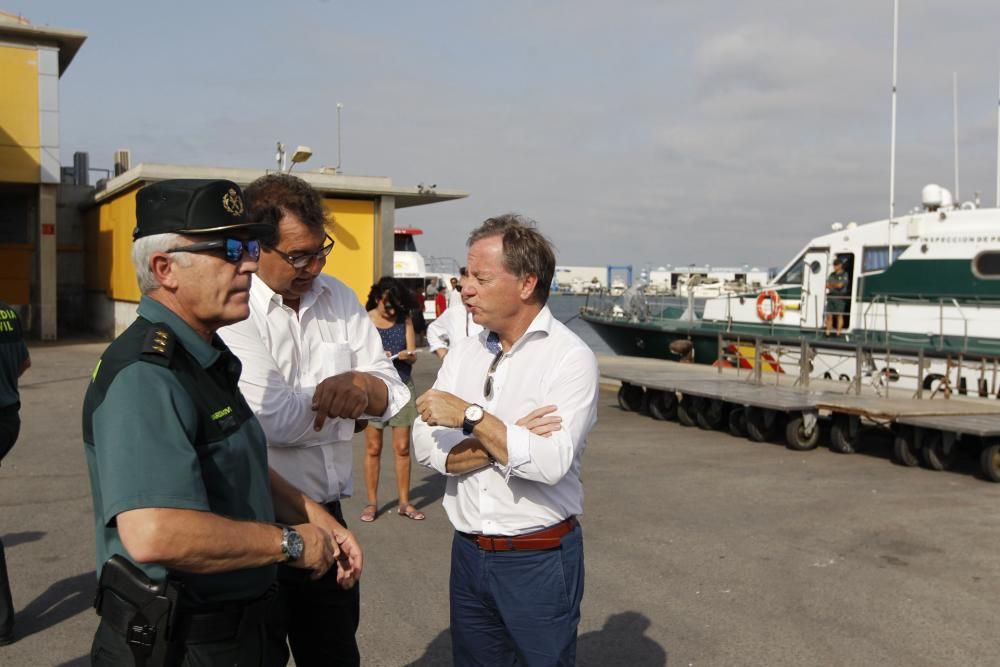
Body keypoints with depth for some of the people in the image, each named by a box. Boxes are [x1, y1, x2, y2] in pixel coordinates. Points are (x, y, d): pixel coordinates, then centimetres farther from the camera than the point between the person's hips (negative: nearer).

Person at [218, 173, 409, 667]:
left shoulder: (338, 298, 4)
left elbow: (393, 396, 4)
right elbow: (279, 422, -25)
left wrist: (359, 382, -18)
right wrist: (348, 401, -7)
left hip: (326, 514, 6)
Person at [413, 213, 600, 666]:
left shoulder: (570, 358, -14)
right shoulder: (463, 352, 3)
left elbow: (551, 462, -27)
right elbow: (427, 448, -6)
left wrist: (471, 416, -22)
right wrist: (508, 440, -19)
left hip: (539, 559, -5)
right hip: (468, 552, 5)